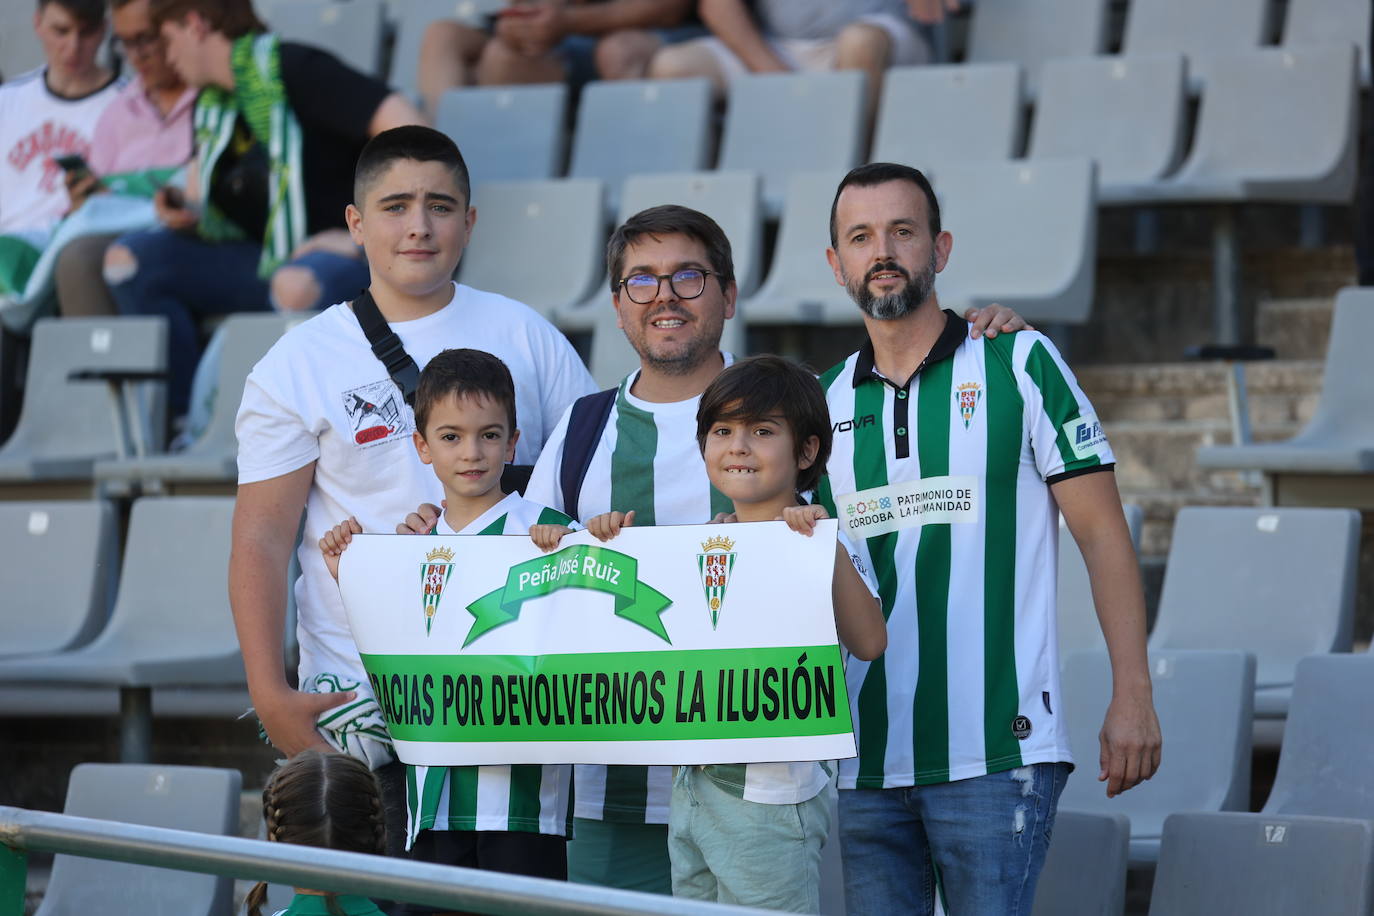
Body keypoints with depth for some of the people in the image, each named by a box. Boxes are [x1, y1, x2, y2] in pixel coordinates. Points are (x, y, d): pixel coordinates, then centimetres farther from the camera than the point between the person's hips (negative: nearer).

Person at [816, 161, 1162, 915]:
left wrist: (1132, 697, -9)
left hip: (995, 753, -4)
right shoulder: (827, 400, 13)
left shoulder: (1019, 365, 1)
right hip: (863, 760, 5)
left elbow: (1101, 533, -1)